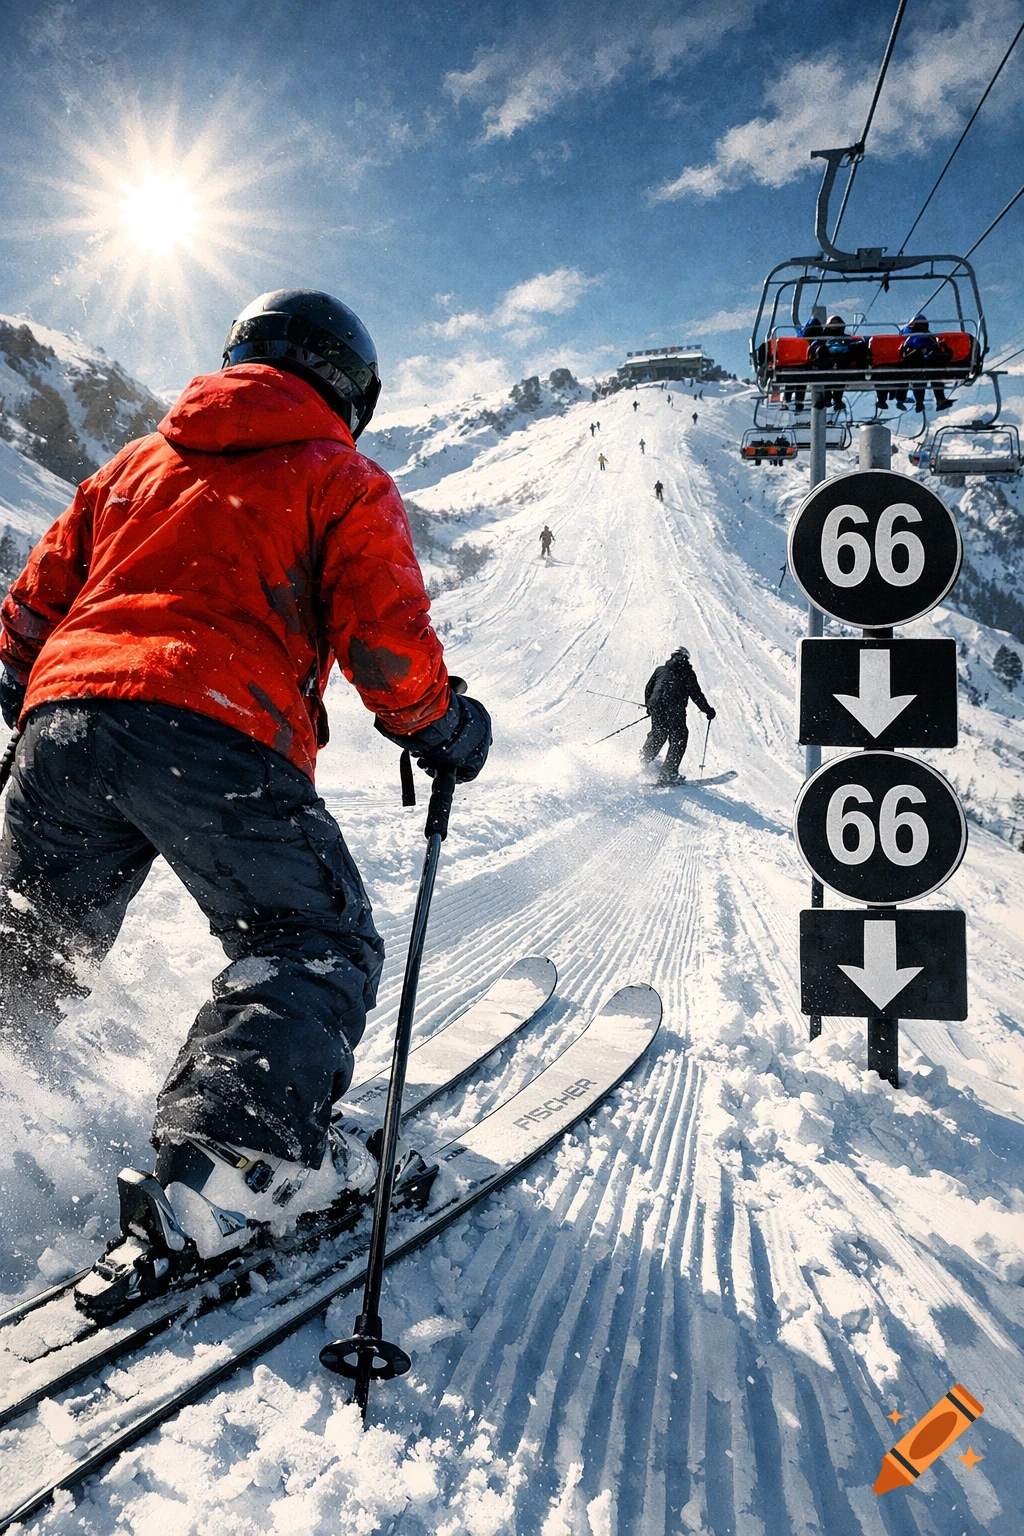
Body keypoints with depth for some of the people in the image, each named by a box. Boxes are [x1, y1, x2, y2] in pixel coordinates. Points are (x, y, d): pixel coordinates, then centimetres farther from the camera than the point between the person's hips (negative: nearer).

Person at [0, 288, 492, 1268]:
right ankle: (233, 1162, -14)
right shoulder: (343, 482, 13)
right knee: (315, 945, 5)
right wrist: (438, 729, 17)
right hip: (217, 734, -5)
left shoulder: (136, 462, 28)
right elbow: (385, 635, 1)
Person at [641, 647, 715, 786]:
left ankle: (643, 762, 15)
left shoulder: (660, 670, 19)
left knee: (657, 736, 22)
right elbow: (696, 694, 4)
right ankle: (668, 773, -3)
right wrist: (708, 710, 12)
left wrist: (649, 706, 34)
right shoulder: (687, 673, 9)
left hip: (656, 707, 4)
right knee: (678, 739, 5)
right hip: (675, 710, -4)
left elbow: (648, 690, 20)